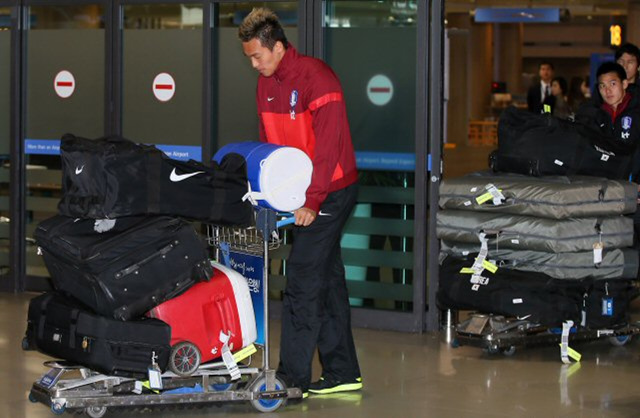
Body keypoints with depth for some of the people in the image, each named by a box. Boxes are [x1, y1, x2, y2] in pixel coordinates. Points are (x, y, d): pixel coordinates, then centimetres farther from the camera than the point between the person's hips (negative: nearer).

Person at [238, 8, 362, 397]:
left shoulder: (316, 78, -18)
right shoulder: (267, 83, 8)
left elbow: (329, 146, -21)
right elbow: (268, 142, 14)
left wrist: (312, 202, -22)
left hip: (330, 192, -9)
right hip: (299, 193, 9)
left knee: (302, 283, -10)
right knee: (328, 280, 12)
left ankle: (293, 378, -6)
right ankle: (343, 373, 18)